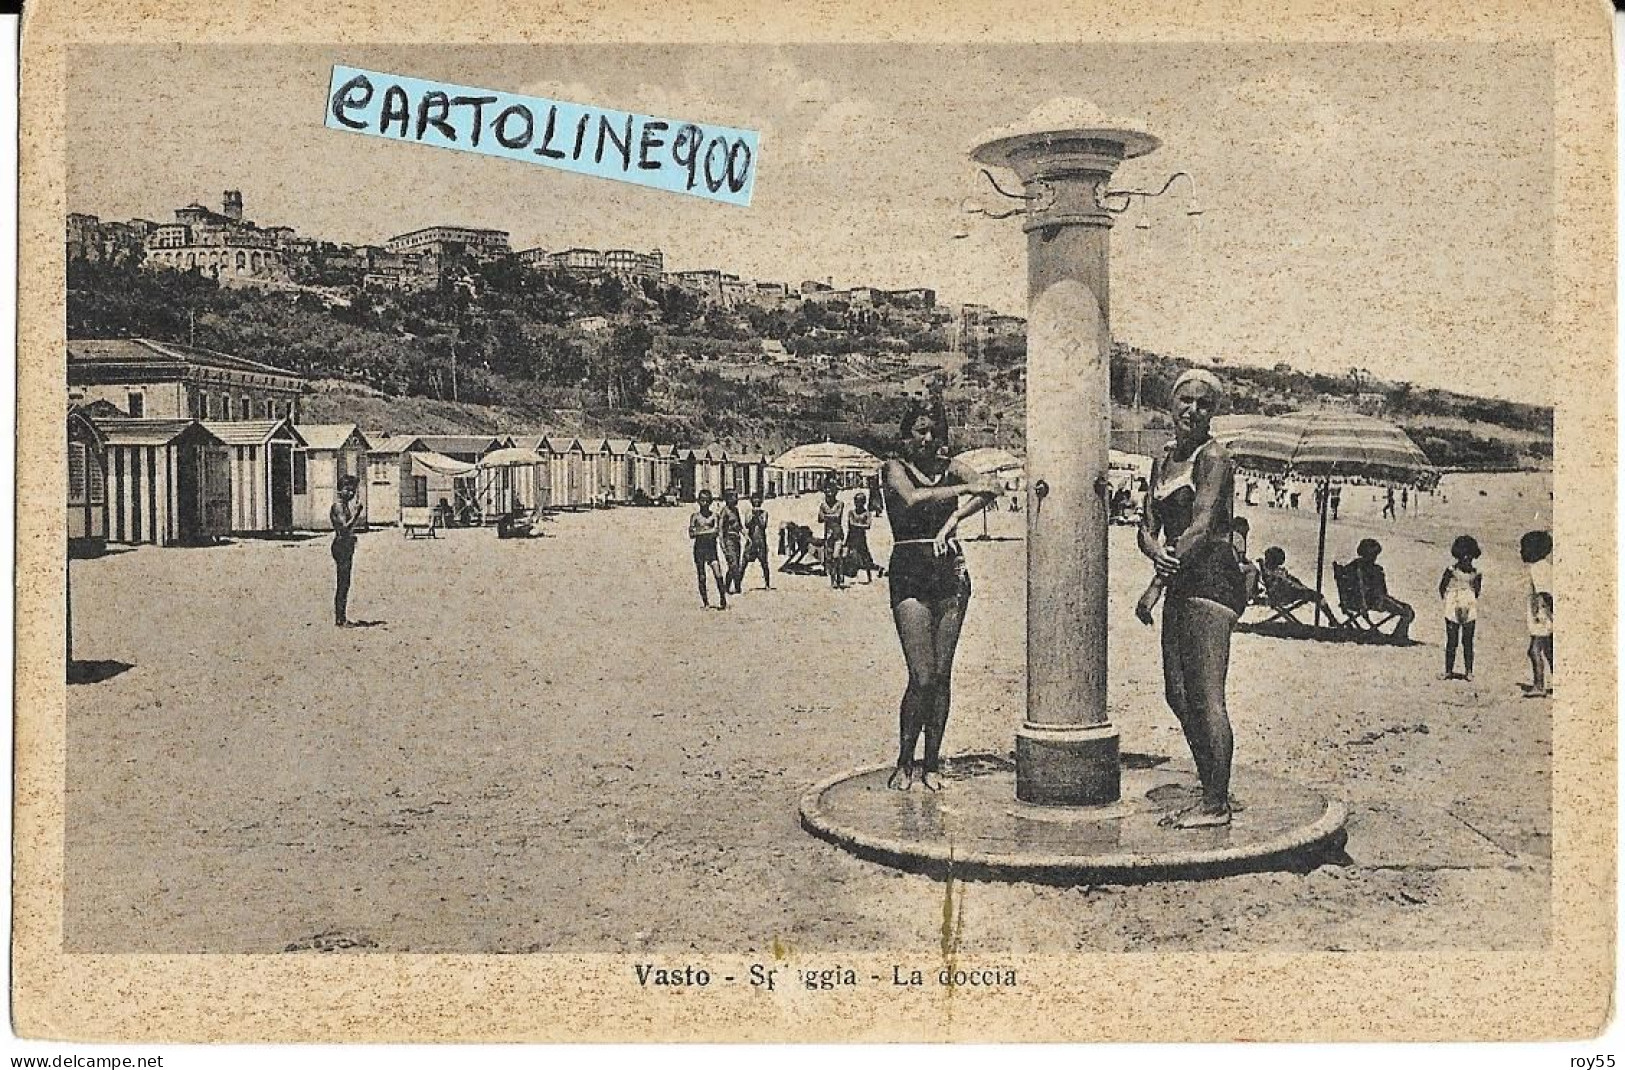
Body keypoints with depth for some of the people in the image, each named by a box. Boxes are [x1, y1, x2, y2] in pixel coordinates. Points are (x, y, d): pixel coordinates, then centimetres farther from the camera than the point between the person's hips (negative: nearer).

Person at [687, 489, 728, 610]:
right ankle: (705, 602, 11)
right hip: (699, 549, 0)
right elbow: (691, 534, -5)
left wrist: (700, 531, -10)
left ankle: (724, 601, -10)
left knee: (718, 575, -12)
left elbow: (716, 531, -7)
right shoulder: (695, 516, 5)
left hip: (711, 548, 0)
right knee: (701, 577, 2)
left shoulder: (715, 515, 5)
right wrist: (709, 531, -9)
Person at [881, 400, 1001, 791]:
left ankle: (931, 765, 14)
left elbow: (990, 490, -6)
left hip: (950, 571, 3)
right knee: (922, 677, -9)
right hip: (909, 572, -3)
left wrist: (951, 522, -18)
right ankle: (904, 763, 8)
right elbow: (912, 498, -19)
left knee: (942, 675, 3)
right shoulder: (895, 468, 2)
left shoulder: (950, 467, 11)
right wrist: (966, 489, -21)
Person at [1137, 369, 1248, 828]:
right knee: (1178, 694, 11)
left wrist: (1154, 587, -17)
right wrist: (1157, 554, -12)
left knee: (1205, 697, -9)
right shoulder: (1163, 460, 17)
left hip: (1212, 579, -9)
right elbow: (1148, 528, 12)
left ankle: (1217, 805, -2)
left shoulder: (1213, 456, -8)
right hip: (1181, 583, 9)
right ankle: (1212, 795, 20)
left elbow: (1202, 526, -18)